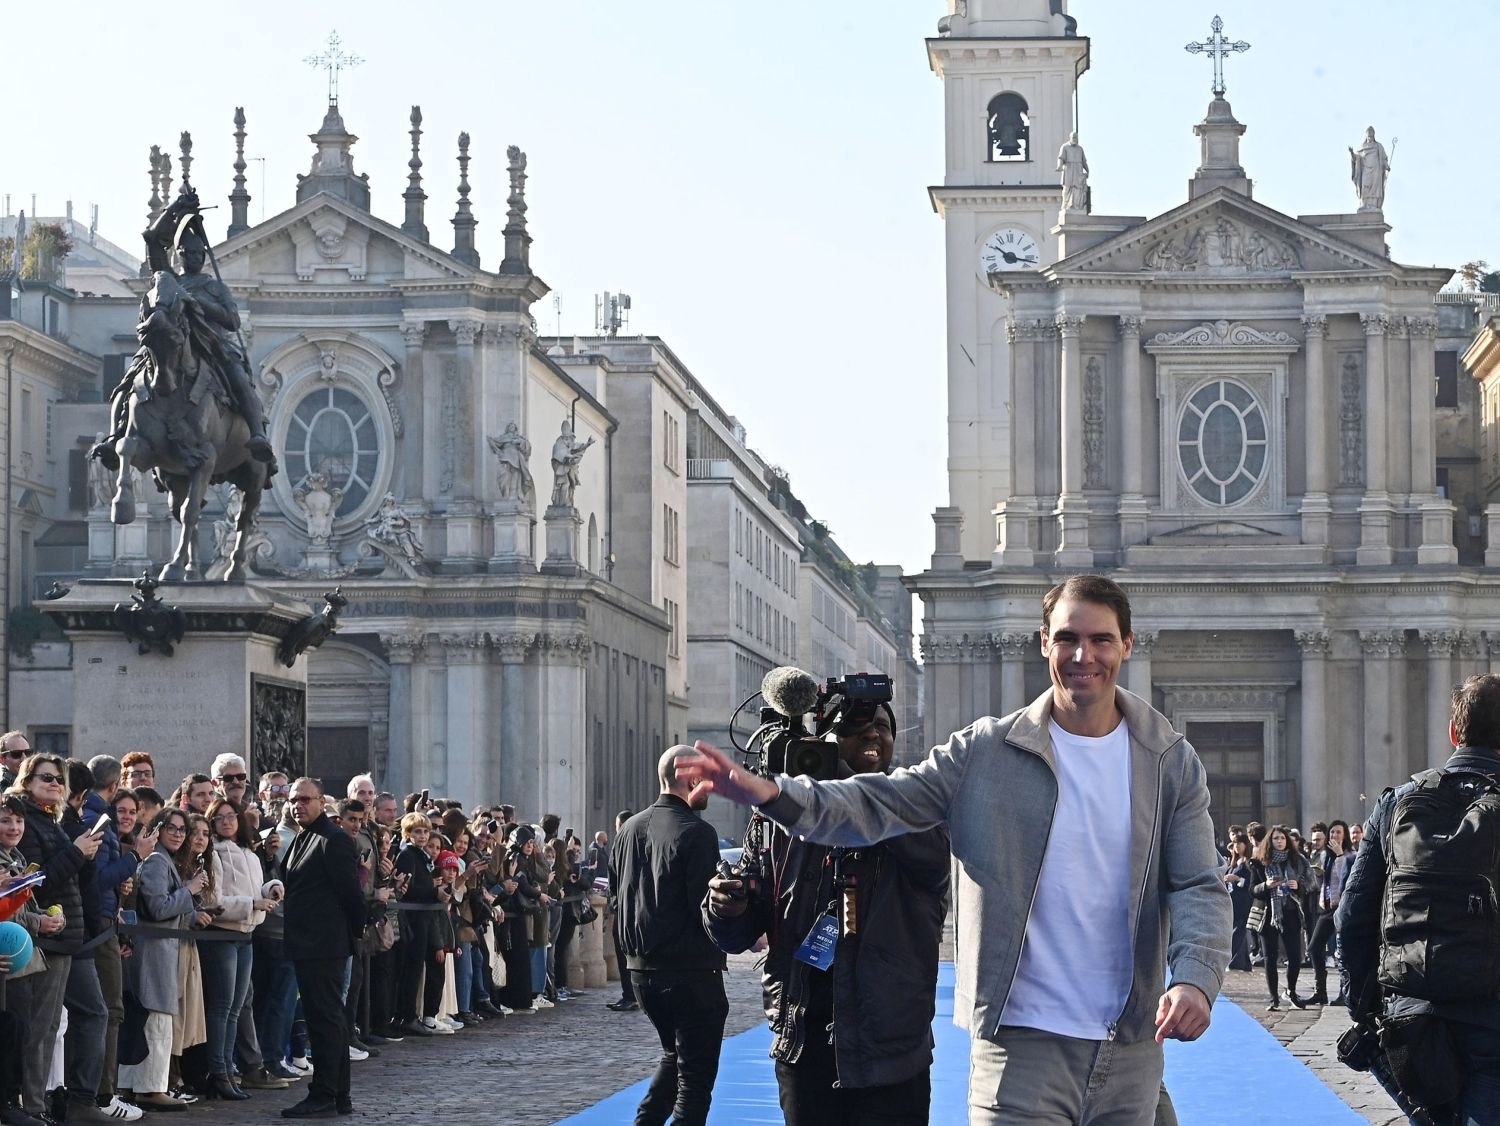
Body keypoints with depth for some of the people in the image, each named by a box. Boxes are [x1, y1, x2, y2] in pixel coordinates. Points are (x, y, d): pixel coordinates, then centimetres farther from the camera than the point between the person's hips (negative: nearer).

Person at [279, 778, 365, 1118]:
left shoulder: (333, 840, -13)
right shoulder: (302, 839, 17)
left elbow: (349, 890, -14)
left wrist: (355, 930, -4)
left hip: (323, 946, -10)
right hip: (308, 946, 10)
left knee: (326, 1019, -8)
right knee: (329, 1018, 13)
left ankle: (323, 1097, -7)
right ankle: (340, 1095, 19)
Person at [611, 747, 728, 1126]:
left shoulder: (628, 830, 8)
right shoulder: (696, 832, -15)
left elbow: (616, 890, 16)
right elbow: (707, 906, -20)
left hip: (640, 967, 7)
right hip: (692, 968, -7)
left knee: (674, 1055, 25)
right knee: (696, 1071, 0)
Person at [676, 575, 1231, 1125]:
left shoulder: (1173, 764, 4)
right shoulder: (987, 752, 1)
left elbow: (1200, 888, -1)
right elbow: (879, 805, -4)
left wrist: (1195, 978, -21)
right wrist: (770, 791, -22)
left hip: (1131, 1050, 2)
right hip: (1020, 1043, -2)